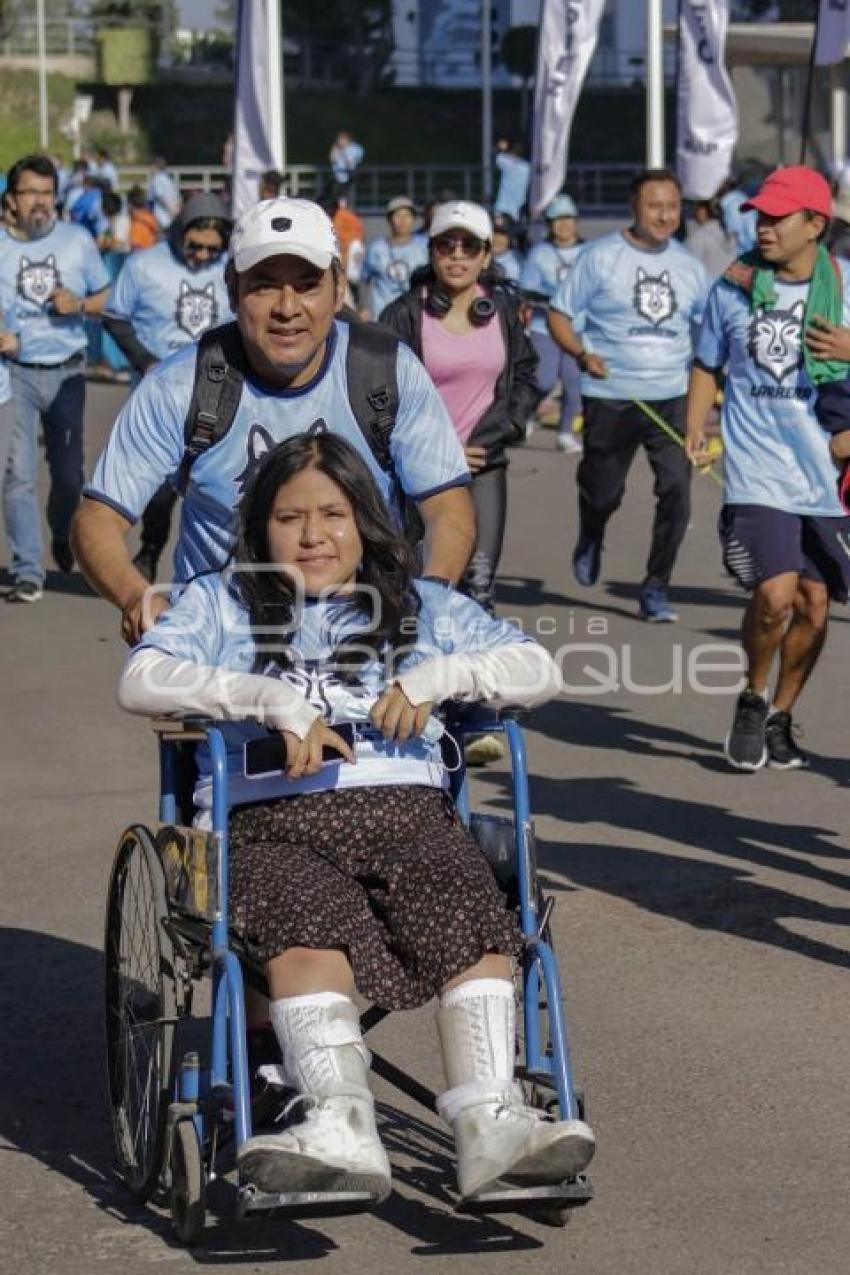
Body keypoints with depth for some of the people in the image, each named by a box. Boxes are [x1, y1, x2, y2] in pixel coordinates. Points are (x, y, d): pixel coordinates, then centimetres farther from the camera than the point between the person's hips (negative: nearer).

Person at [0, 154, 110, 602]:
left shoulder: (78, 240, 3)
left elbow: (106, 297, 10)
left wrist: (79, 304, -11)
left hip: (66, 372, 2)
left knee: (69, 473, 9)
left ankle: (63, 536, 40)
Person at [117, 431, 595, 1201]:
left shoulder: (422, 608, 25)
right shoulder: (222, 603, 21)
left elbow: (539, 671, 13)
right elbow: (142, 681, 1)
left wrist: (436, 676, -6)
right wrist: (273, 700, -11)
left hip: (409, 809, 2)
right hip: (272, 819, -2)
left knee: (475, 920, -31)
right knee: (307, 927, -36)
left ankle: (490, 1123, -41)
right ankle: (342, 1127, -48)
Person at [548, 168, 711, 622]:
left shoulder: (688, 265, 9)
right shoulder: (600, 256, -3)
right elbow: (559, 313, 0)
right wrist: (582, 354, -17)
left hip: (673, 398, 3)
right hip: (610, 397, -3)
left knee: (677, 490, -10)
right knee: (603, 493, 7)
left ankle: (656, 587, 2)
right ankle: (590, 539, 44)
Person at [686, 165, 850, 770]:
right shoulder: (735, 287, 3)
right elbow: (708, 364, 16)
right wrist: (695, 429, 3)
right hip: (759, 474, -1)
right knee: (775, 595, -18)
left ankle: (780, 717, 29)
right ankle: (753, 698, 9)